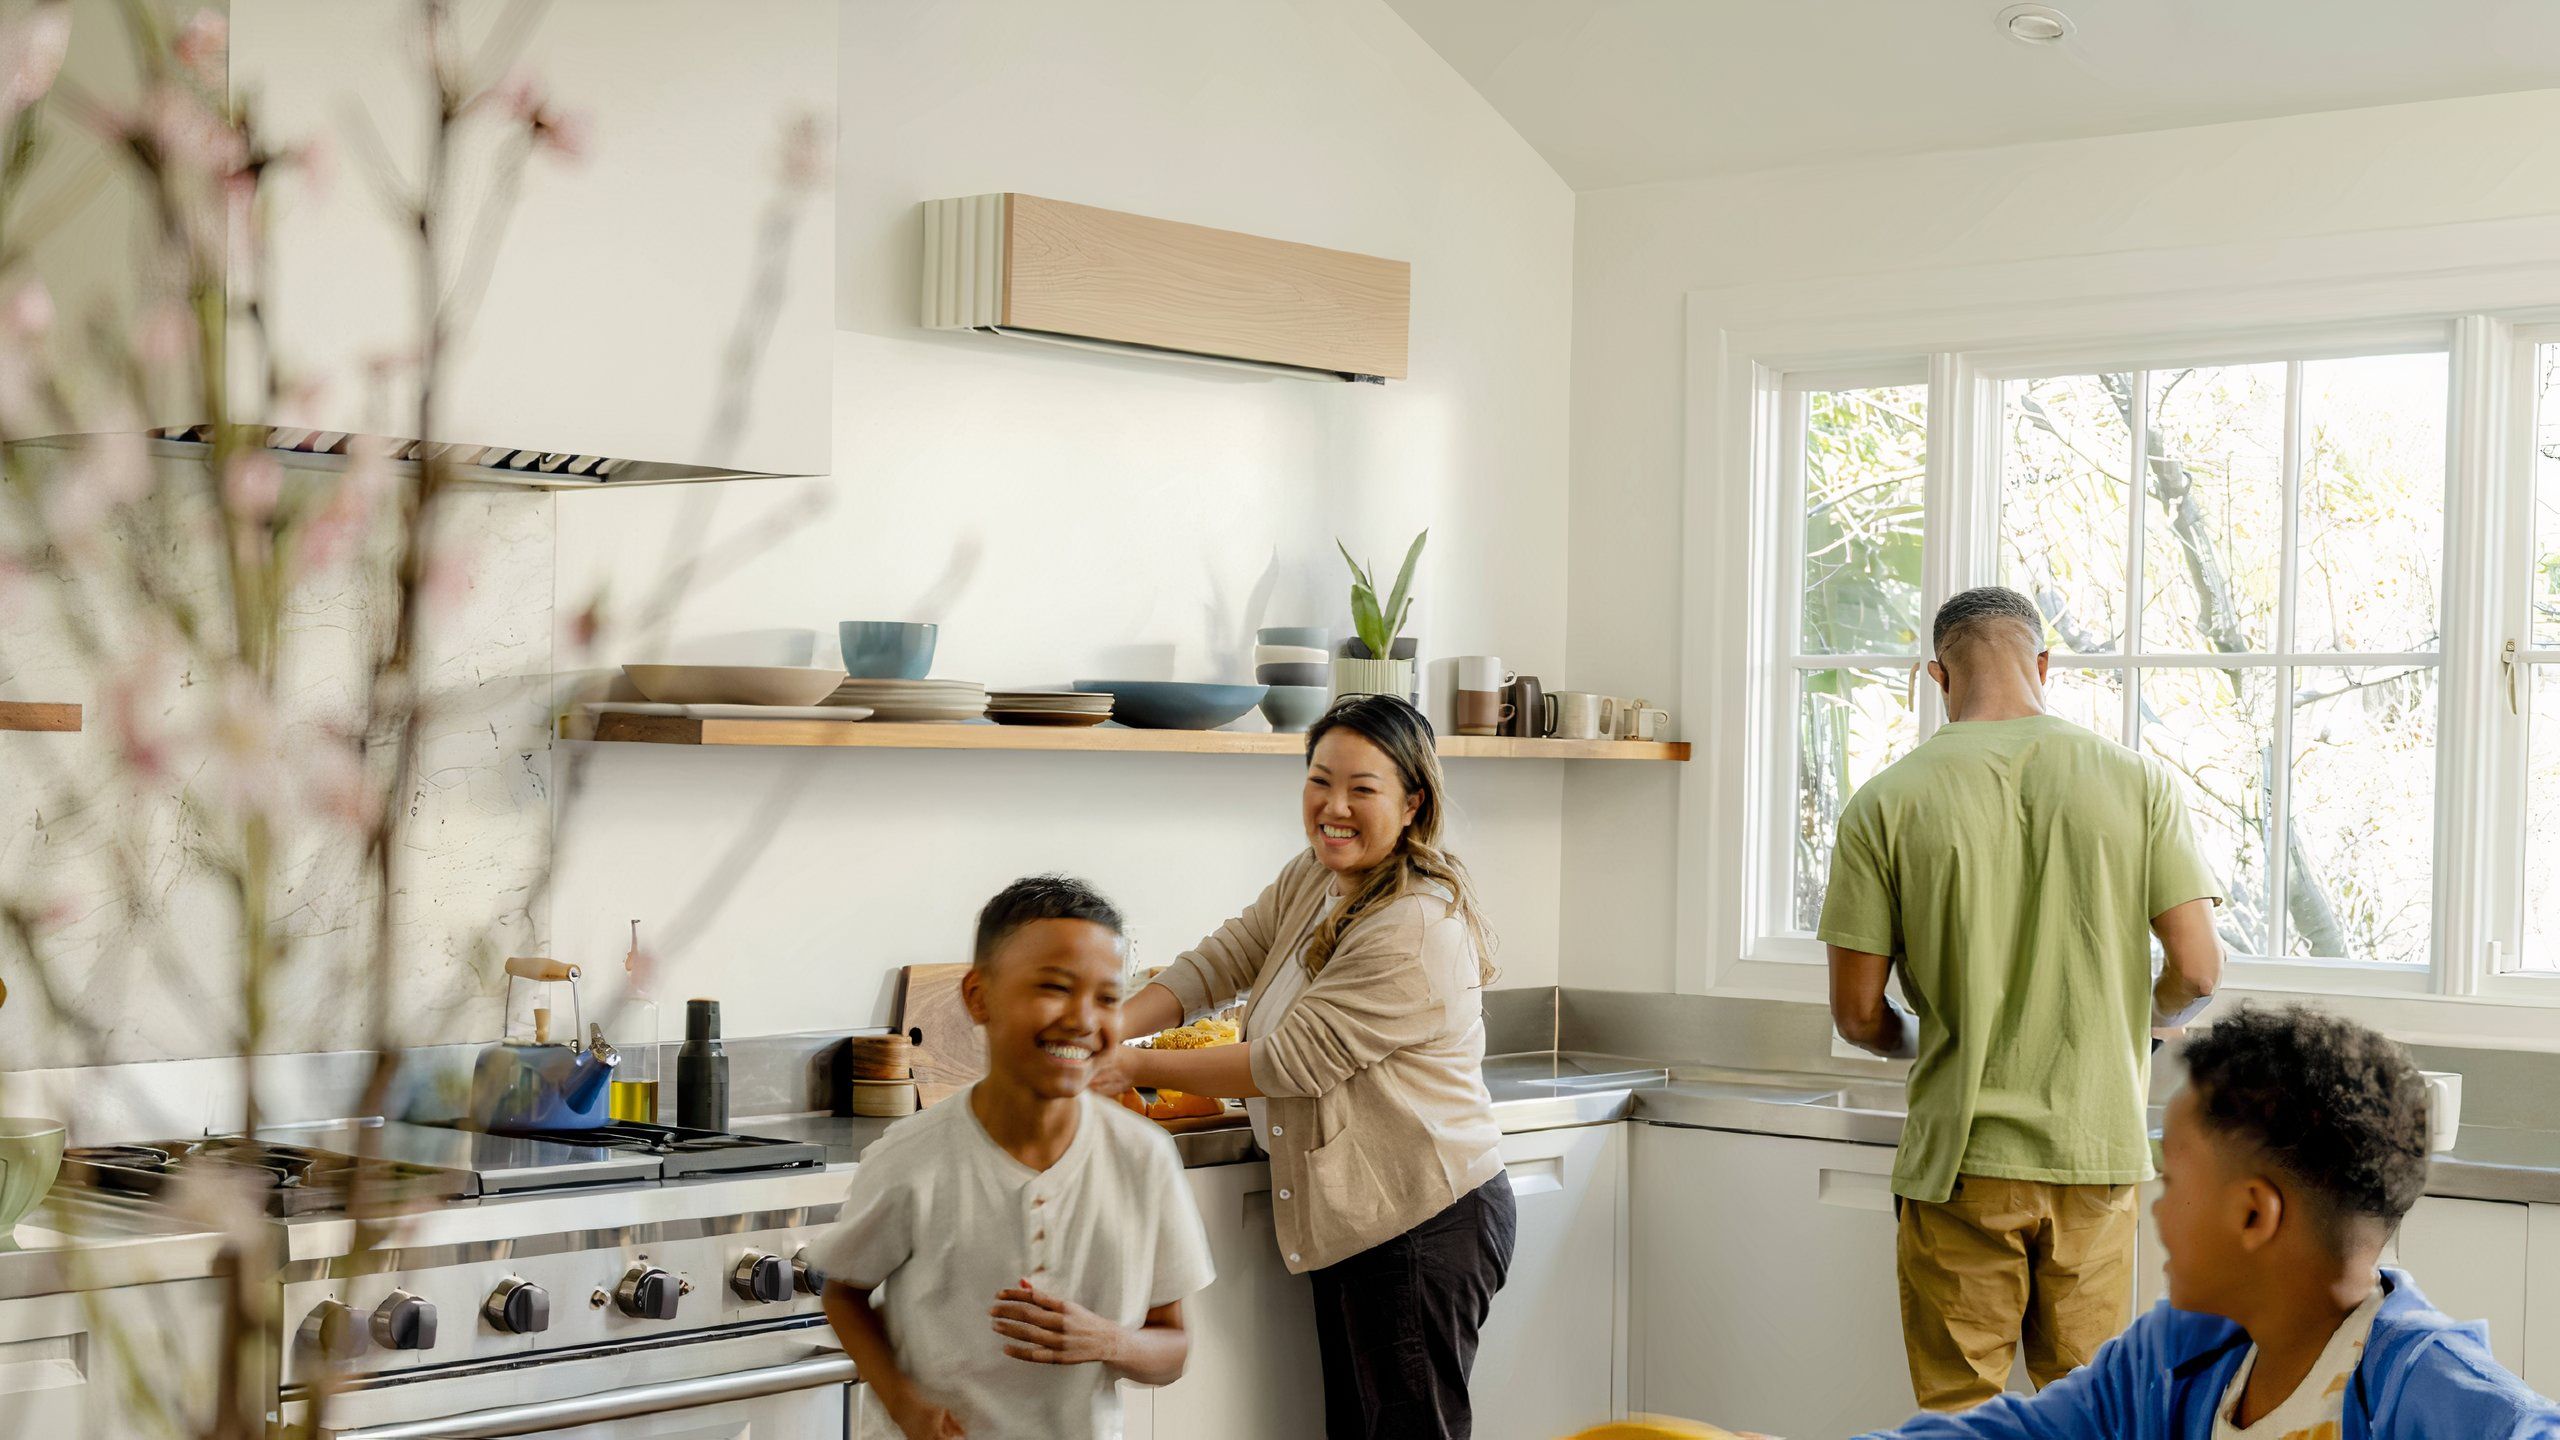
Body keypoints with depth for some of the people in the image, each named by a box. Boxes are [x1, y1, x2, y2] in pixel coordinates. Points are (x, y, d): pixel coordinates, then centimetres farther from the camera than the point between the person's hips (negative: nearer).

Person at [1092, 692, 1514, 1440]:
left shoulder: (1417, 930, -23)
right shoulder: (1314, 877, 8)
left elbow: (1289, 1063, -20)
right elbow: (1220, 961, 5)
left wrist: (1136, 1067, -13)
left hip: (1426, 1229, -9)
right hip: (1351, 1221, 10)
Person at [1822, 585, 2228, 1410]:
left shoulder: (1887, 804, -5)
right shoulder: (2137, 782, -2)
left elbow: (1858, 1014, -5)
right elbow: (2196, 971, -4)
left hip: (1960, 1157, -2)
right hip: (2095, 1154, 2)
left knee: (1958, 1409, 7)